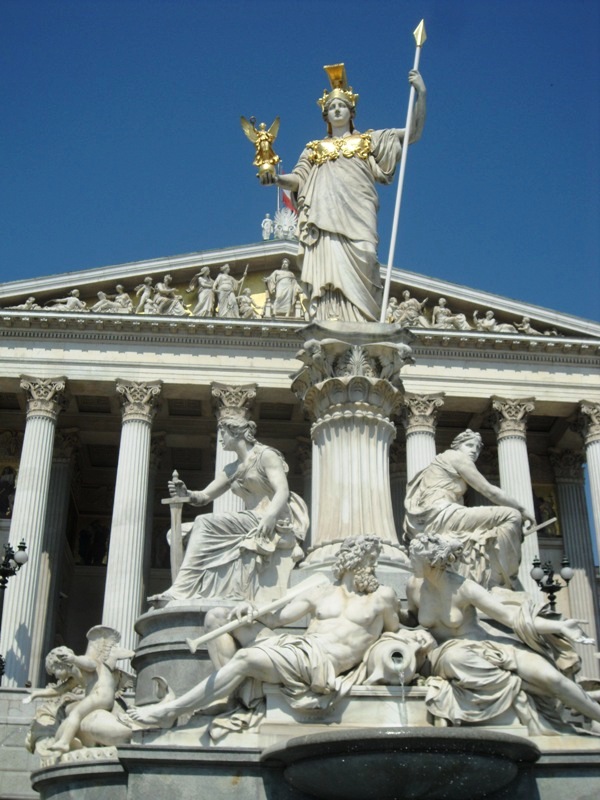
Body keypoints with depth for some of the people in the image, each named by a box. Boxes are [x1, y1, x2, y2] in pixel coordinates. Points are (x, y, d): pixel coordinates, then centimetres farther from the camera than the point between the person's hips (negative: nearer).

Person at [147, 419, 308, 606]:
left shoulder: (266, 455, 0)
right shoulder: (232, 470, 22)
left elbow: (283, 491, -13)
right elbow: (204, 496, 17)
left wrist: (270, 515, -32)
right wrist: (186, 494, -6)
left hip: (275, 523, -8)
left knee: (206, 523, -21)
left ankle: (180, 593, -27)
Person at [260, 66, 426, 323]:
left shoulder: (369, 140, 23)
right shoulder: (314, 148, 28)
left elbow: (414, 133, 17)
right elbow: (297, 179, 16)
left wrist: (421, 93, 7)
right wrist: (275, 179, -5)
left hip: (356, 214, -1)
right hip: (323, 214, 1)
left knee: (354, 271, -18)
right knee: (327, 269, -15)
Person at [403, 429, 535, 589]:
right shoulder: (456, 457, 4)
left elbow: (459, 505, 24)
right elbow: (490, 491, 1)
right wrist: (522, 509, 9)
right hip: (437, 516, -10)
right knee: (512, 516, -11)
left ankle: (490, 586, 17)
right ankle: (498, 585, -13)